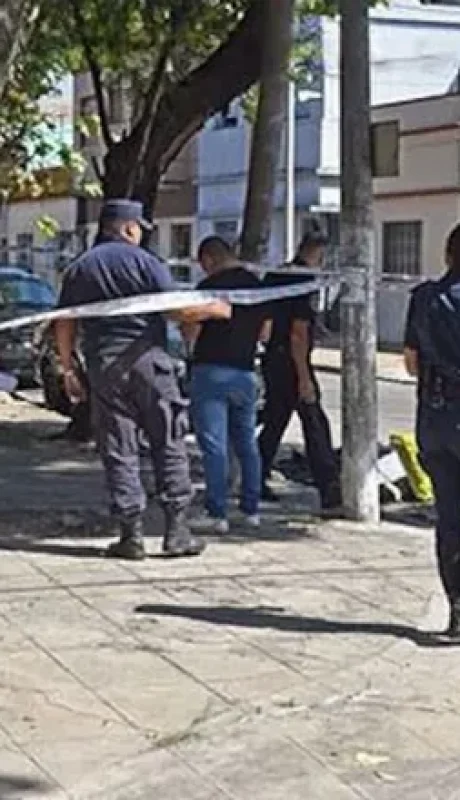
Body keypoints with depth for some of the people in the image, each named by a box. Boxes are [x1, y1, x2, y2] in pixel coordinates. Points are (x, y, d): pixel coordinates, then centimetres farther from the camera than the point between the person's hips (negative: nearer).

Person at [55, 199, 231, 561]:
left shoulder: (78, 269, 10)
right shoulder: (144, 261, -2)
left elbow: (64, 326, 10)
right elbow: (180, 310, -8)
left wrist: (69, 370, 17)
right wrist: (216, 309, 8)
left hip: (103, 367, 3)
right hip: (148, 361, -3)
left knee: (119, 453, 5)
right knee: (169, 446, 5)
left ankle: (132, 534, 3)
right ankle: (177, 530, 3)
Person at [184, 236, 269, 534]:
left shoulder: (209, 286, -12)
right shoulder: (257, 285, 8)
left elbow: (191, 333, -9)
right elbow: (263, 332, 16)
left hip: (211, 371, -6)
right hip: (245, 372, 6)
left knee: (214, 446, -5)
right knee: (247, 443, 15)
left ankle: (217, 514, -6)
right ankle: (252, 510, 19)